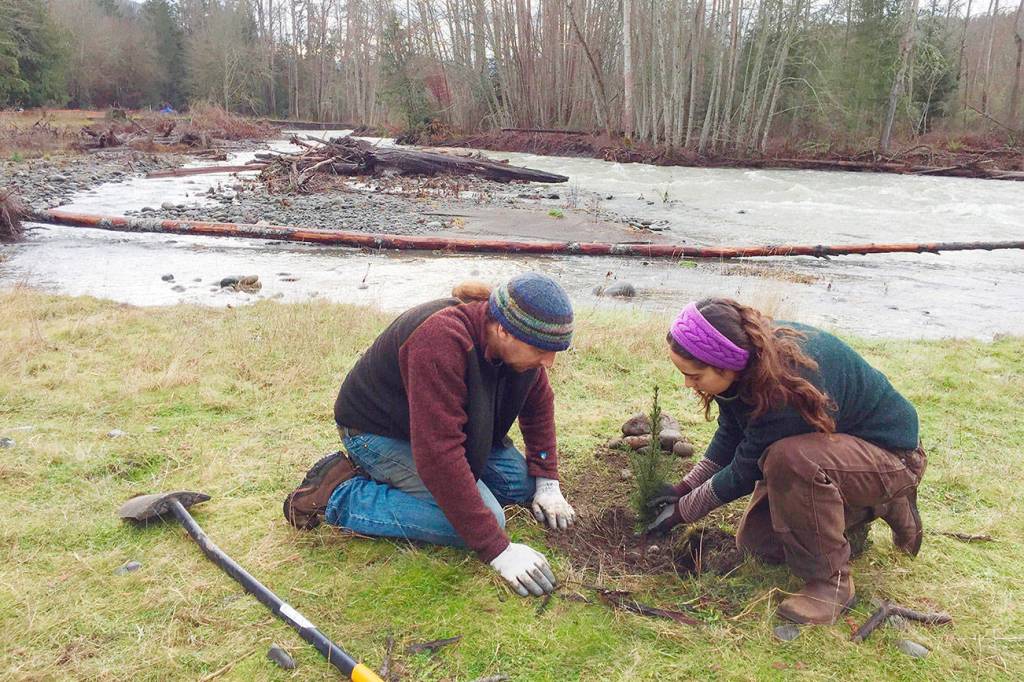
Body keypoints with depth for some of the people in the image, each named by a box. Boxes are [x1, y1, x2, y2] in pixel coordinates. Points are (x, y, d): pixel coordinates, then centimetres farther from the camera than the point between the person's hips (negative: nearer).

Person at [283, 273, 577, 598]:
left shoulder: (518, 340, -13)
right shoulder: (441, 342, -38)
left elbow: (539, 403, 6)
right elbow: (439, 455, -41)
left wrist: (547, 483, 0)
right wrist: (498, 551, -38)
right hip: (379, 432, -8)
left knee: (521, 483, 0)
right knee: (487, 516, -20)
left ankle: (388, 475, 10)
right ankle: (338, 495, -9)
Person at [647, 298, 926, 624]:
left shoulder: (785, 389, -39)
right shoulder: (746, 355, -15)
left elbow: (745, 472, -25)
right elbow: (730, 434, 2)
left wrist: (682, 510, -13)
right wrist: (685, 487, -3)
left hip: (892, 455, -8)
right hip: (833, 442, 8)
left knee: (789, 459, -38)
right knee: (755, 541, 3)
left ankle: (832, 581, -17)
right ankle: (858, 511, 21)